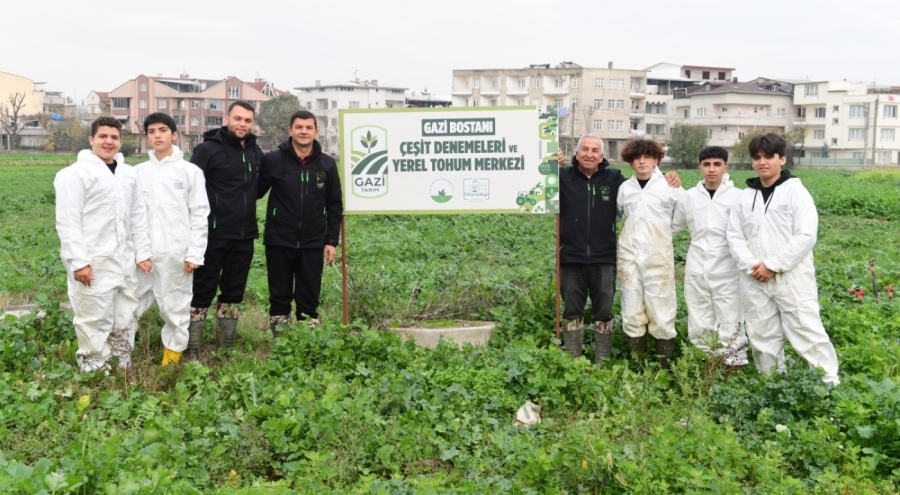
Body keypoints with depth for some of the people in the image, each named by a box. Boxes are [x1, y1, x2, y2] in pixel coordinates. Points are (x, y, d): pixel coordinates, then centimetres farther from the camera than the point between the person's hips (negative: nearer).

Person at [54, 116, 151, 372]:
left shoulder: (128, 174, 14)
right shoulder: (75, 173, -6)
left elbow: (138, 217, 17)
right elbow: (67, 222, -12)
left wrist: (142, 253, 10)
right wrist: (78, 262, -17)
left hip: (125, 263, 7)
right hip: (93, 264, -6)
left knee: (125, 322, 14)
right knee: (96, 323, -4)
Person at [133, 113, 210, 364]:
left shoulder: (191, 171, 0)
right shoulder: (138, 172, 9)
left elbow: (200, 215, -3)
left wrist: (194, 253, -8)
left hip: (176, 253, -3)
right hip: (142, 251, 3)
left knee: (175, 305, 6)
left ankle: (174, 351, 20)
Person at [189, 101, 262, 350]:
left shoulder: (256, 152, 9)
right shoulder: (207, 149, -8)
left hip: (244, 236, 6)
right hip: (213, 235, -5)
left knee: (234, 292, 13)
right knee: (203, 291, 1)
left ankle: (227, 346, 24)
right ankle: (191, 347, 10)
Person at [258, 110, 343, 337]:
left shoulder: (327, 164, 2)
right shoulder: (274, 160, -3)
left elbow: (334, 206, 6)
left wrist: (332, 240, 2)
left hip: (313, 244, 1)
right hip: (279, 242, -1)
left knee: (309, 299, 6)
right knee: (280, 297, 8)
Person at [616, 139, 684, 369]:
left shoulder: (670, 186, -4)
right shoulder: (624, 188, 7)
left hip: (658, 258, -3)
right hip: (629, 257, 4)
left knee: (662, 315, -1)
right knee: (632, 315, 9)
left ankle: (665, 366, 10)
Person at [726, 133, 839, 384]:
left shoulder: (796, 191, -5)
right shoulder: (746, 196, 9)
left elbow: (806, 236, -12)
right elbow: (735, 235, 8)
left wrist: (773, 265, -15)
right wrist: (751, 265, -9)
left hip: (792, 278, -5)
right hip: (755, 280, 5)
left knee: (807, 333, -4)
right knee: (762, 336, 12)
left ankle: (830, 384, 7)